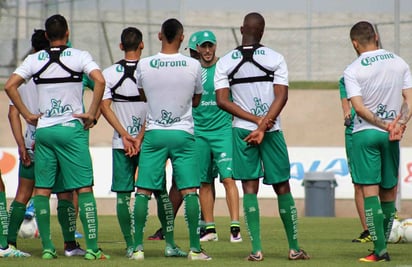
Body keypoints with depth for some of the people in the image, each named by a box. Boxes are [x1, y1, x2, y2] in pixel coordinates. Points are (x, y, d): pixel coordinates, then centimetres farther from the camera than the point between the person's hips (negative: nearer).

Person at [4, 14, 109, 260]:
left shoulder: (35, 60, 5)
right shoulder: (79, 56, -3)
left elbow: (10, 86, -2)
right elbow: (99, 81, -18)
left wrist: (28, 115, 4)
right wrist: (92, 114, -10)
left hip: (43, 130, 2)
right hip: (72, 129, -2)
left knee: (42, 189, 8)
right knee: (84, 188, -1)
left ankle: (47, 247, 6)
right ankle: (92, 247, -7)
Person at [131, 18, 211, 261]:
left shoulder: (144, 65, -5)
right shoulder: (193, 66, -6)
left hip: (153, 133, 1)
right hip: (183, 132, -1)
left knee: (143, 191, 5)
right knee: (190, 191, 2)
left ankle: (138, 247, 3)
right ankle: (195, 248, 0)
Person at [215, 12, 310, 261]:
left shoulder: (225, 63, 1)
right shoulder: (276, 59, -3)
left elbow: (222, 101, -5)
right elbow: (281, 96, -10)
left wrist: (256, 120, -8)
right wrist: (263, 126, -13)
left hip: (242, 130, 1)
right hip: (272, 131, -1)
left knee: (250, 189, 2)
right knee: (282, 188, 8)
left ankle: (256, 249, -6)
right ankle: (294, 248, 14)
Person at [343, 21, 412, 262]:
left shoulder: (353, 71, -6)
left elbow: (359, 107, -14)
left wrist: (384, 125, -12)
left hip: (365, 133, -4)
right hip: (391, 136, 4)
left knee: (370, 190, -4)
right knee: (389, 191, 13)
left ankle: (380, 249, -11)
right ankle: (382, 246, 18)